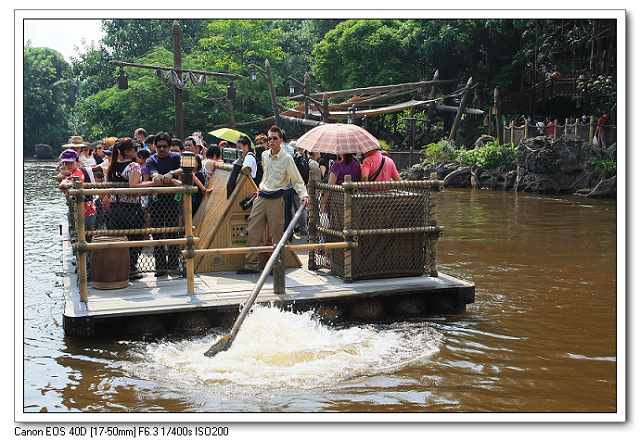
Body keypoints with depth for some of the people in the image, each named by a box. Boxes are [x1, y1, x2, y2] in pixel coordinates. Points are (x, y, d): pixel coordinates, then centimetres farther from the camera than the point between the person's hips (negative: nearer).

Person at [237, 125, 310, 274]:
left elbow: (297, 181, -6)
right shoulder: (264, 155, 11)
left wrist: (304, 195, -20)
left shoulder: (287, 158, -6)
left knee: (277, 234, 1)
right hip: (261, 199, 5)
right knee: (253, 232, 3)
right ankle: (252, 265, 11)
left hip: (276, 200, -5)